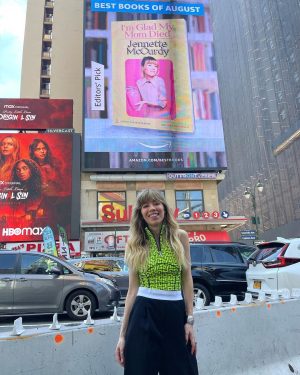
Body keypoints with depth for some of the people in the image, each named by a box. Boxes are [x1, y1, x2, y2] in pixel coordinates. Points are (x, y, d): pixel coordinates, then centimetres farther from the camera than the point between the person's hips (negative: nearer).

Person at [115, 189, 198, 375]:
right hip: (144, 314, 0)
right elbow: (133, 289, 2)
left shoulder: (180, 237, 1)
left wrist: (190, 321, 0)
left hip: (175, 313, 1)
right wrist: (123, 334, 1)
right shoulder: (135, 243, 1)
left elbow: (187, 281, 4)